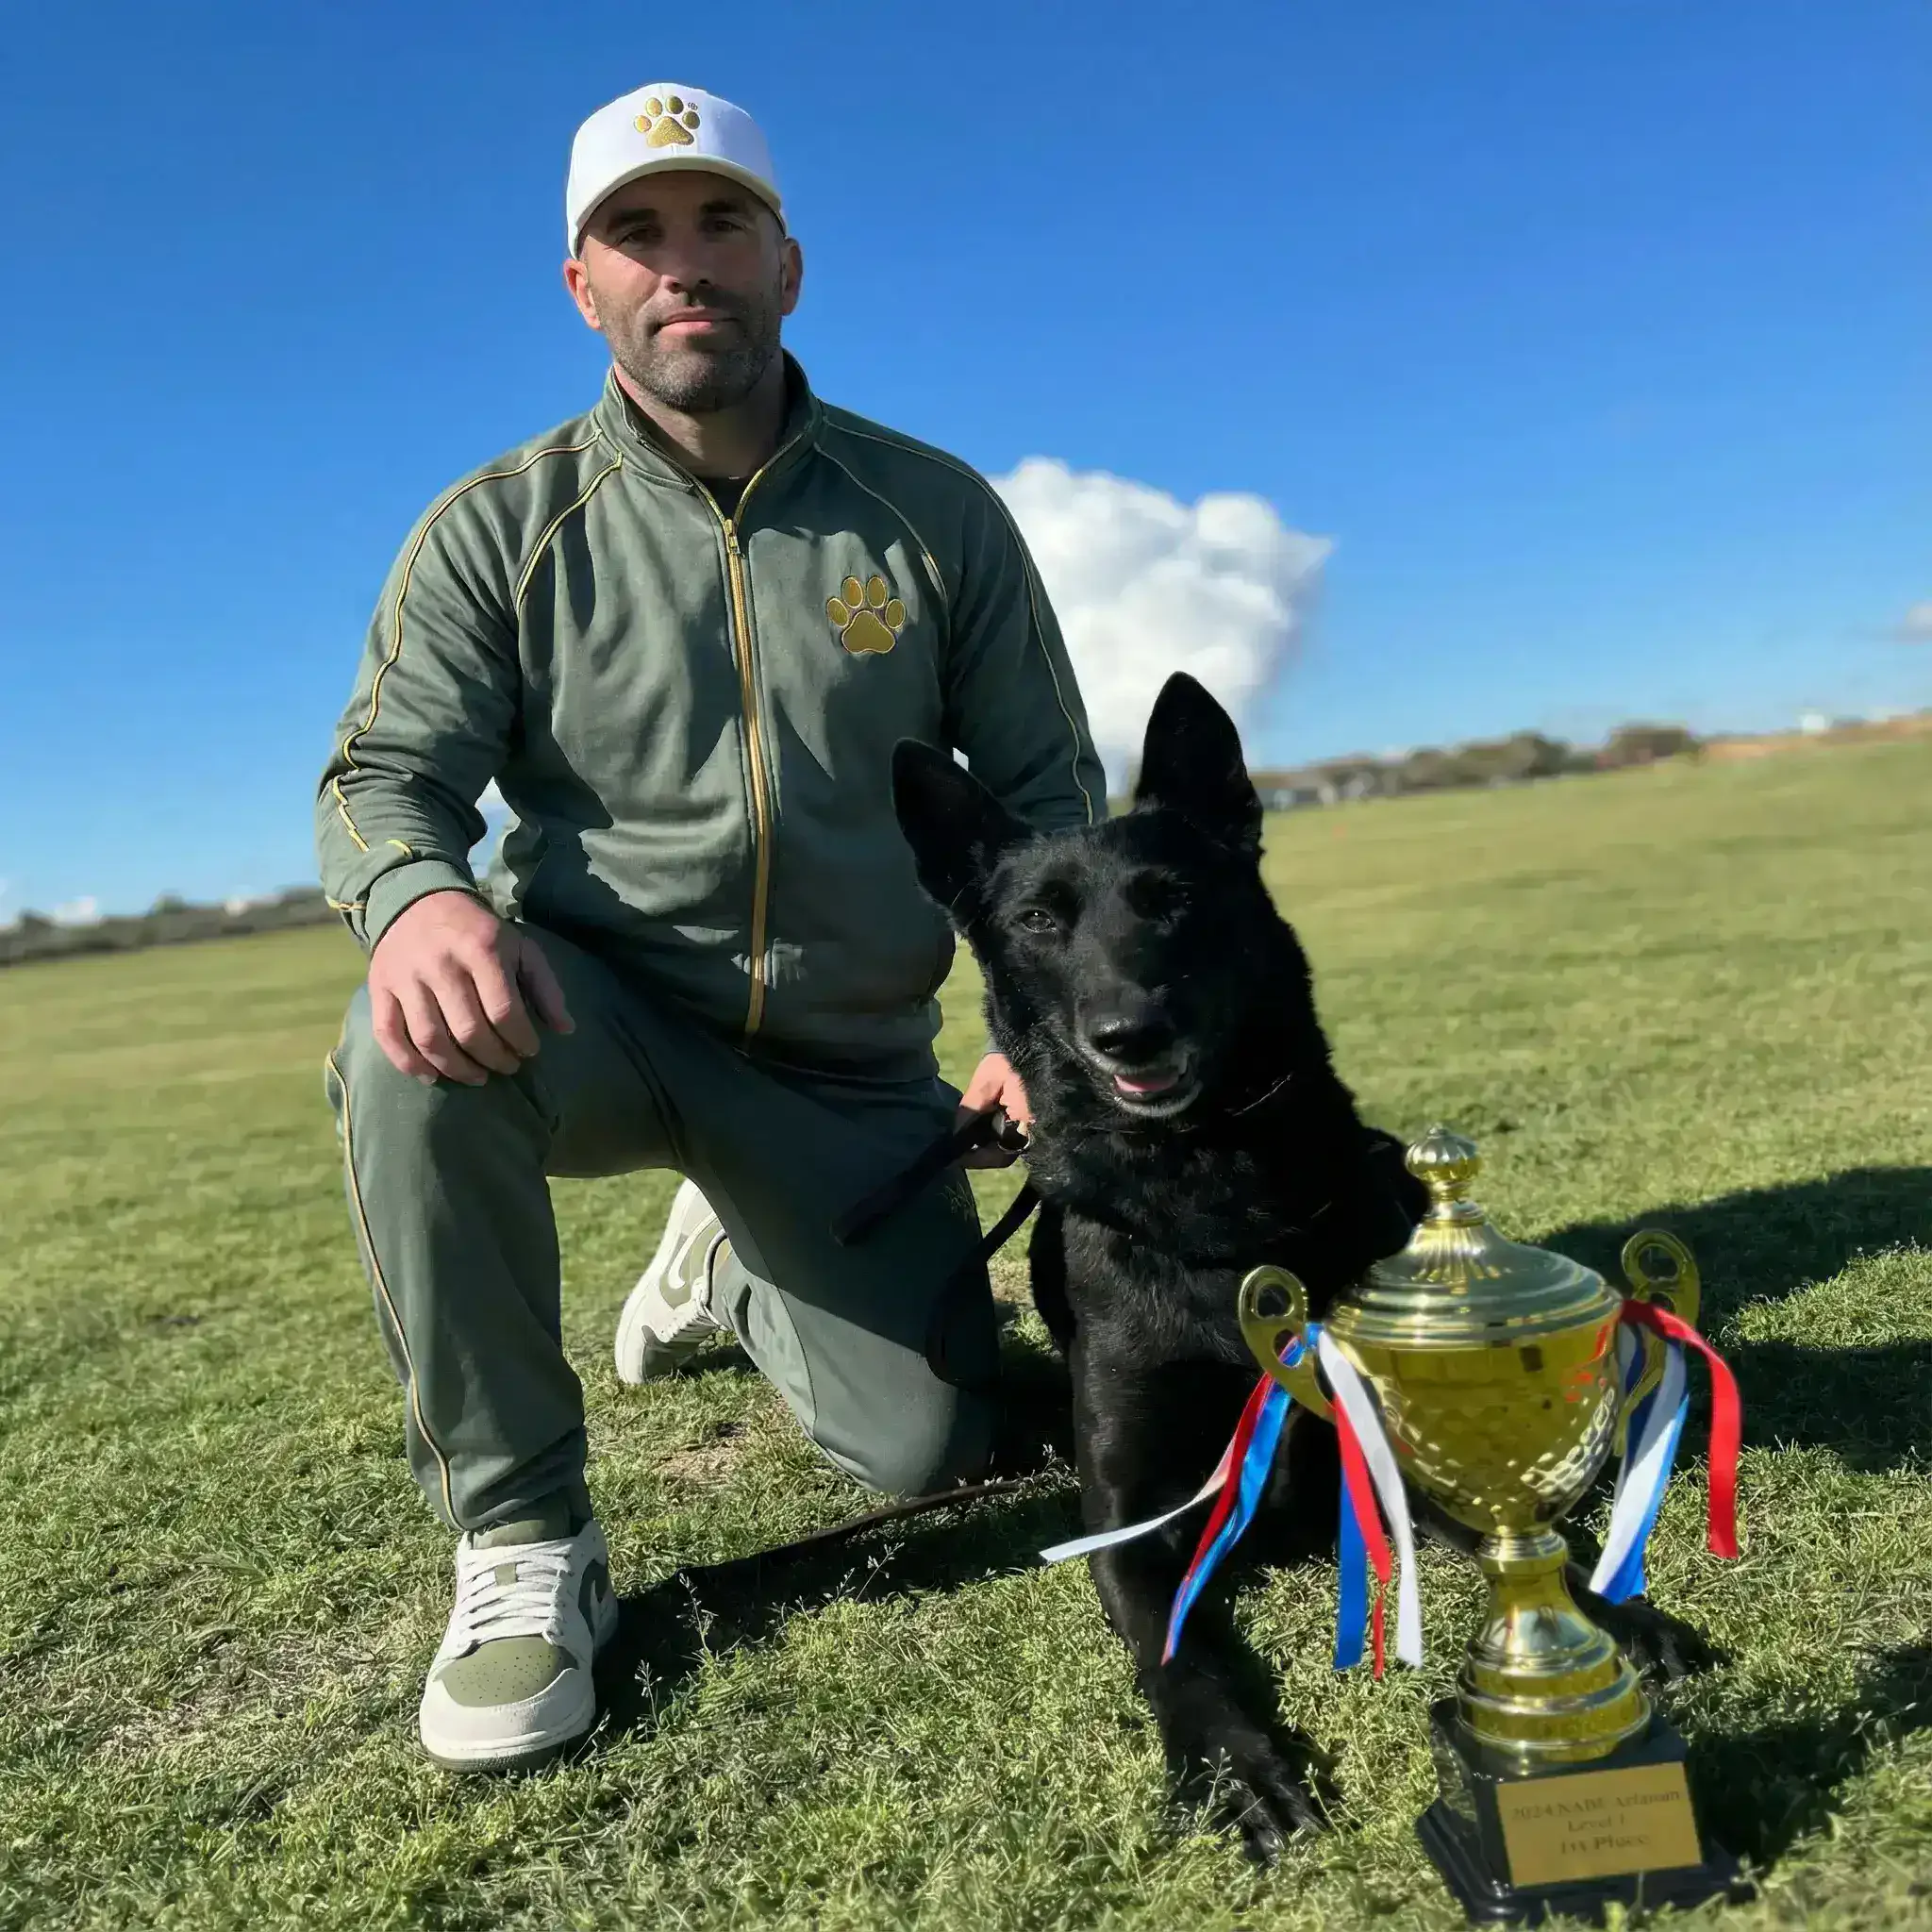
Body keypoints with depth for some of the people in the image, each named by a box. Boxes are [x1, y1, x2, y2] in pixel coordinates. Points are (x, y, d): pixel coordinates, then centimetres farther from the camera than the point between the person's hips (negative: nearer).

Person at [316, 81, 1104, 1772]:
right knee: (416, 1044, -36)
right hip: (594, 1016, -1)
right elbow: (386, 772, -10)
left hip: (850, 1065, 2)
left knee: (932, 1450, -1)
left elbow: (1046, 792, 1)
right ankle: (522, 1536, -14)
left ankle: (733, 1264, 33)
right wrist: (418, 896, -35)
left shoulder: (936, 514, -2)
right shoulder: (498, 531, -4)